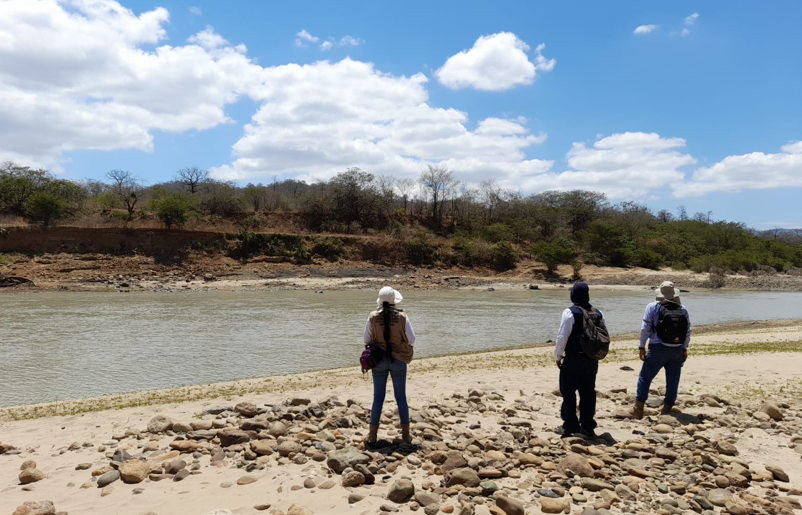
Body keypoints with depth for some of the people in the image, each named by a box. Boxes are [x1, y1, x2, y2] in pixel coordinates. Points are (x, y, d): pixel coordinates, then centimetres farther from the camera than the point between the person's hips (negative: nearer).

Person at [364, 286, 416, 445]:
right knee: (401, 397, 11)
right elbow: (411, 339, -7)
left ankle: (372, 435, 9)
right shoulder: (402, 316, -11)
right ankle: (406, 434, 18)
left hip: (379, 360, 1)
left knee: (378, 397, 9)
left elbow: (367, 340, 0)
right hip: (399, 360, -1)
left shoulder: (373, 317, -8)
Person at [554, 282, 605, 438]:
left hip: (573, 359, -5)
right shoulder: (598, 313, 5)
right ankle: (588, 426, 17)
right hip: (592, 360, 6)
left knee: (569, 392, 5)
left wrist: (558, 356, -4)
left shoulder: (570, 313, -13)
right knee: (588, 392, 13)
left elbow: (563, 337, -15)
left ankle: (570, 425, 8)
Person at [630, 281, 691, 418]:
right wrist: (685, 349, 19)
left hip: (658, 349, -3)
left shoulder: (653, 307, -5)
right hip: (677, 350, 4)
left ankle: (639, 409, 3)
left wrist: (642, 347, -2)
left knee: (645, 377, 4)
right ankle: (667, 408, 17)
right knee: (673, 380, 12)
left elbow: (645, 329, -8)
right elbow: (688, 332, 9)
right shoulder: (683, 309, 5)